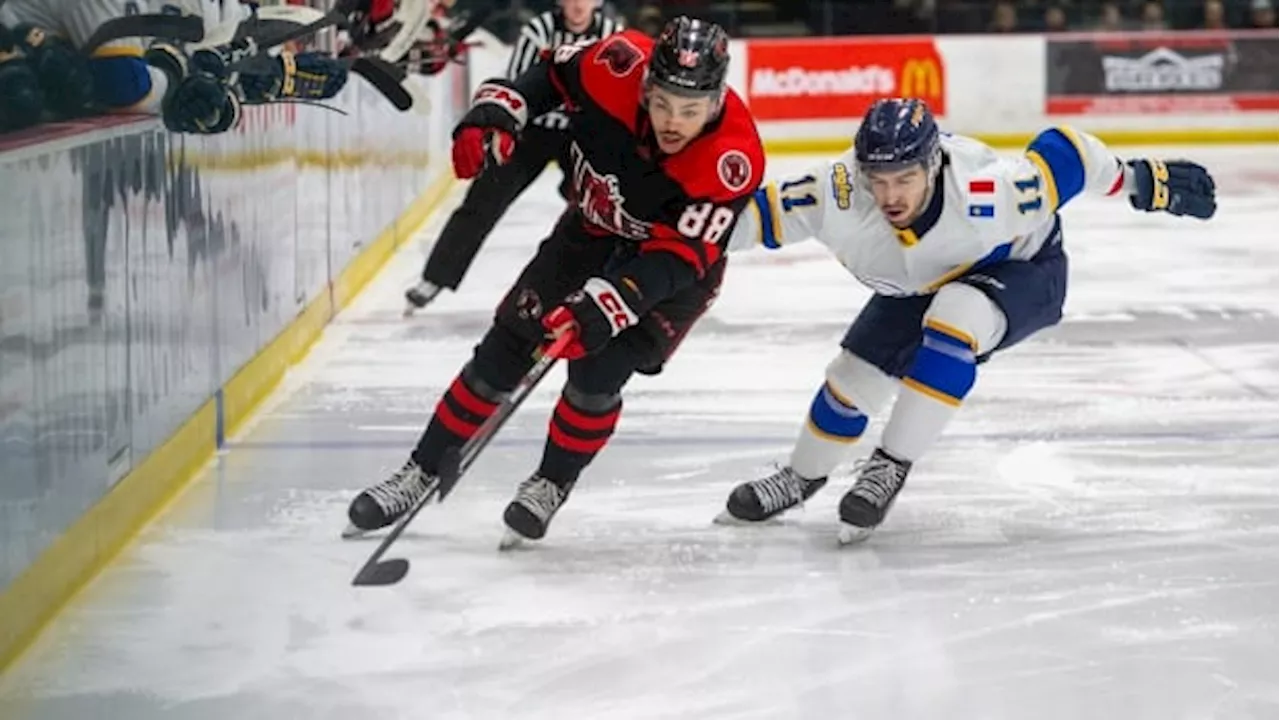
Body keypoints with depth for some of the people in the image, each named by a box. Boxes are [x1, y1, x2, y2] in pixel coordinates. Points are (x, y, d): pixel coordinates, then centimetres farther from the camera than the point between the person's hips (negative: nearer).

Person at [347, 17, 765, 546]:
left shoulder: (734, 160, -35)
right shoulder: (619, 66, -28)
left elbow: (675, 260, -35)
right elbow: (548, 77, -6)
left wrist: (600, 308, -45)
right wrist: (493, 116, -21)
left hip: (677, 264, -3)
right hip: (593, 229, 3)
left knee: (596, 372, -17)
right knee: (504, 352, 0)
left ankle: (551, 486, 9)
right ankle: (425, 473, 14)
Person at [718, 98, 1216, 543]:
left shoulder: (986, 194, -42)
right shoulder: (836, 194, -35)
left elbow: (1065, 156, -28)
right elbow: (760, 215, -28)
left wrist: (1142, 182, -17)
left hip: (1021, 268, -4)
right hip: (917, 286, 4)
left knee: (954, 317, -34)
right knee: (856, 375, 4)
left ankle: (891, 466, -22)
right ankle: (802, 477, 35)